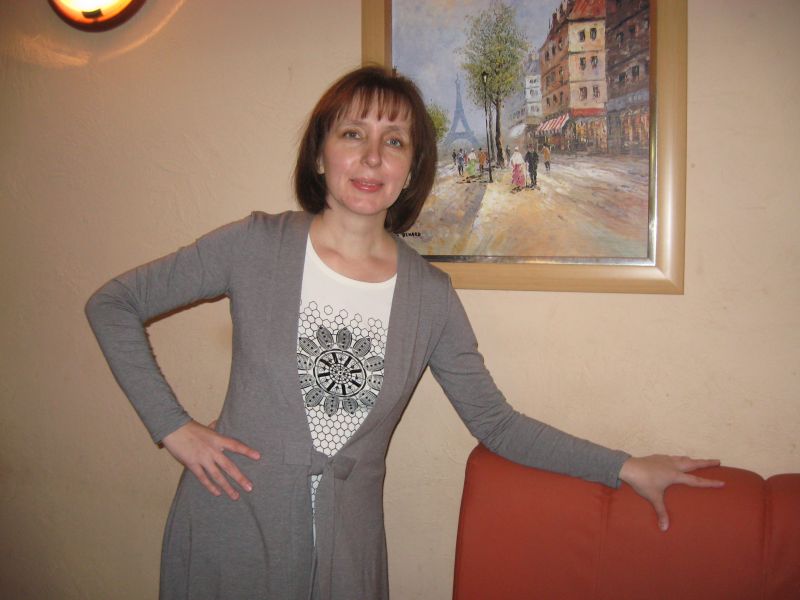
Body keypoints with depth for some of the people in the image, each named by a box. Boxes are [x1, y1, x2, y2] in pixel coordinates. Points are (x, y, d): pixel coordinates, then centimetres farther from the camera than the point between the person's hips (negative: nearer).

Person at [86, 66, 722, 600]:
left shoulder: (430, 294, -3)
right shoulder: (258, 246, -10)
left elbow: (496, 423, 3)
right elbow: (112, 304, -2)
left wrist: (625, 467, -1)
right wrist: (172, 426, -9)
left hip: (347, 546, 2)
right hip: (233, 529, -1)